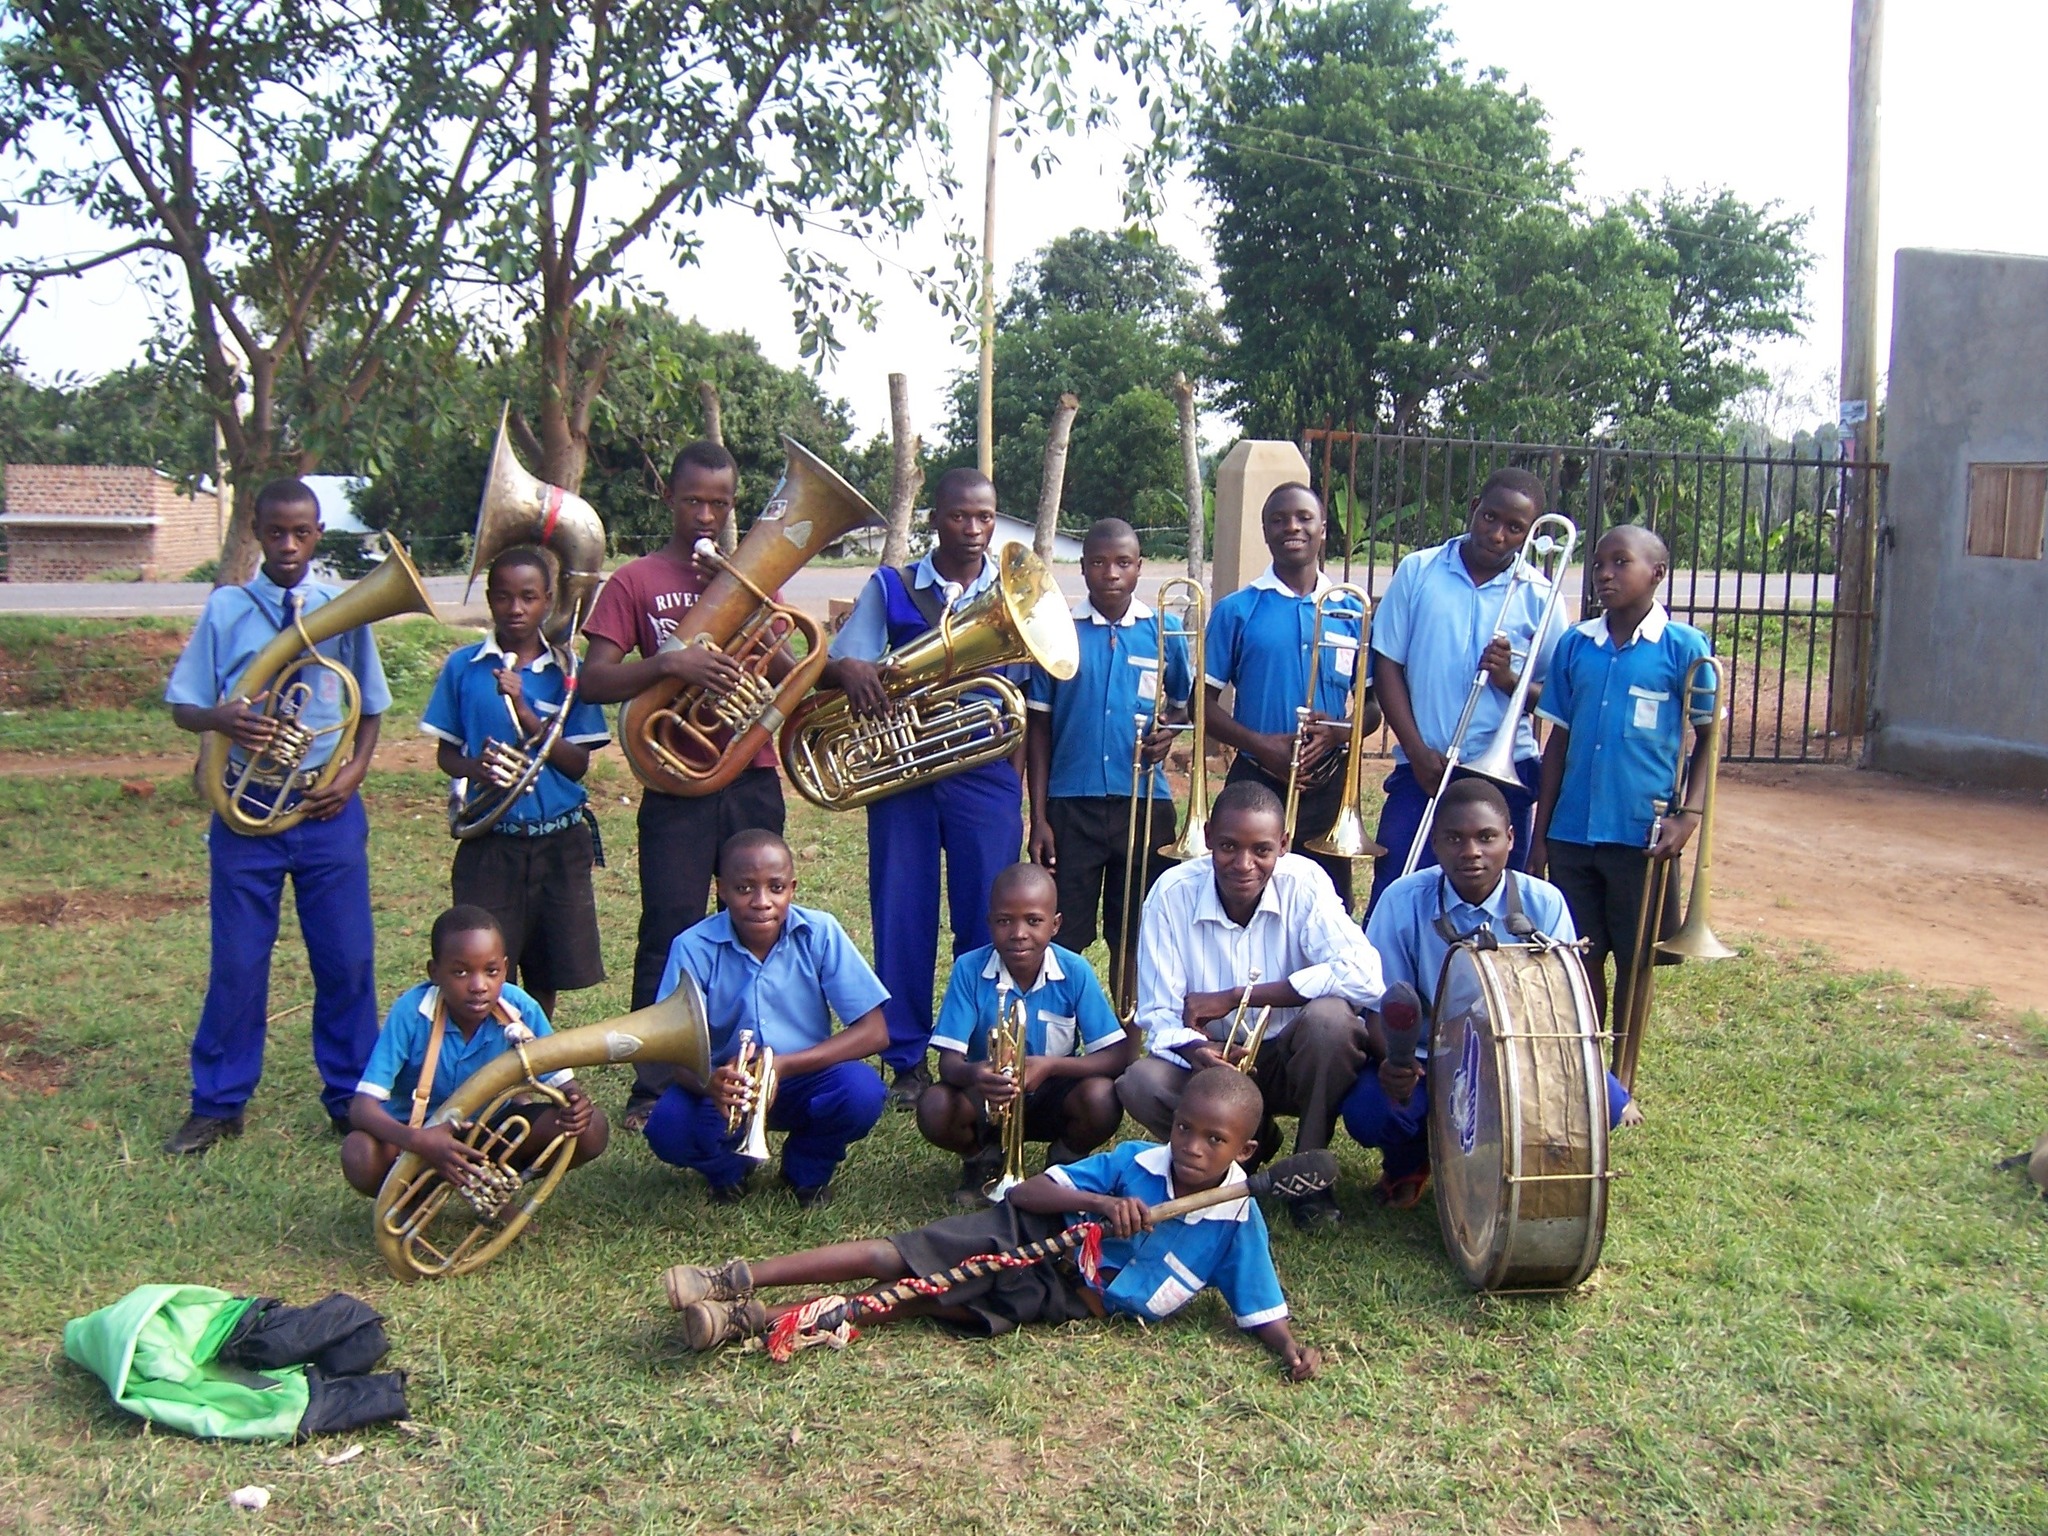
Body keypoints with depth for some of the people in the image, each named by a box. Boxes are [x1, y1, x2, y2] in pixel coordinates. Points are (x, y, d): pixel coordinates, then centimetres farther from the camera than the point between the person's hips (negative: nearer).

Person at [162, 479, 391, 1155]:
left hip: (327, 810, 1)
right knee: (237, 961, 5)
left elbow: (369, 709, 10)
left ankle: (351, 1096, 19)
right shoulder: (225, 609, 2)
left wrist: (351, 775, -6)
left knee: (347, 959, 4)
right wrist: (220, 718, -20)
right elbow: (182, 705, 3)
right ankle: (218, 1105, 19)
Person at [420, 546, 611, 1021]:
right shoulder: (463, 666, 1)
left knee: (546, 973, 10)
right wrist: (476, 767, -16)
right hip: (489, 842, -1)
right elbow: (446, 753, 7)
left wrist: (525, 712, -18)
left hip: (559, 842, 1)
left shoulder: (567, 672, 0)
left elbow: (578, 764, -5)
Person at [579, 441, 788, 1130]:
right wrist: (669, 664, -23)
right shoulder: (636, 581, 2)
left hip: (753, 781, 4)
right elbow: (593, 681, -8)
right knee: (670, 934, -4)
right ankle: (653, 1088, 4)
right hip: (678, 784, -3)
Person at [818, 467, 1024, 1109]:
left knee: (988, 919, 0)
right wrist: (849, 669, -24)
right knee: (902, 917, 2)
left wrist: (1038, 808, 2)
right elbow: (834, 666, 0)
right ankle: (908, 1060, 13)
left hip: (985, 774, 0)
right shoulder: (889, 588, 7)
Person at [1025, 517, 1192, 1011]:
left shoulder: (1165, 633, 4)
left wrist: (1169, 733, -9)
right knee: (1062, 937, 3)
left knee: (1134, 938, 9)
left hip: (1145, 806, 1)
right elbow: (1038, 728, 4)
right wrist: (1038, 817, -1)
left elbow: (1184, 706, 16)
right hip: (1071, 806, -1)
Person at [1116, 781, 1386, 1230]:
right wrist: (1195, 1050, -38)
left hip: (1294, 1061, -1)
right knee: (1139, 1084, -28)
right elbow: (1159, 1015, -13)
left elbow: (1363, 977, -31)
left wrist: (1235, 997, -26)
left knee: (1330, 1016, -33)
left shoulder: (1304, 882, -18)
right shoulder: (1172, 893, -14)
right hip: (1211, 1061, 1)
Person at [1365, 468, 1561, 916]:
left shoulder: (1538, 595, 2)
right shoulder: (1418, 571, 3)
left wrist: (1510, 679, -16)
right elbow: (1386, 665, 2)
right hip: (1421, 767, 0)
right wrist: (1417, 750, -6)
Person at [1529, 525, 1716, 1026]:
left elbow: (1708, 736, 1)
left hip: (1642, 835, -3)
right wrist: (1540, 834, 8)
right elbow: (1559, 739, 9)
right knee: (1580, 960, 10)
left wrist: (1689, 815, -11)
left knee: (1635, 962, 9)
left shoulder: (1684, 647, -4)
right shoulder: (1576, 644, 5)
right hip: (1572, 834, 3)